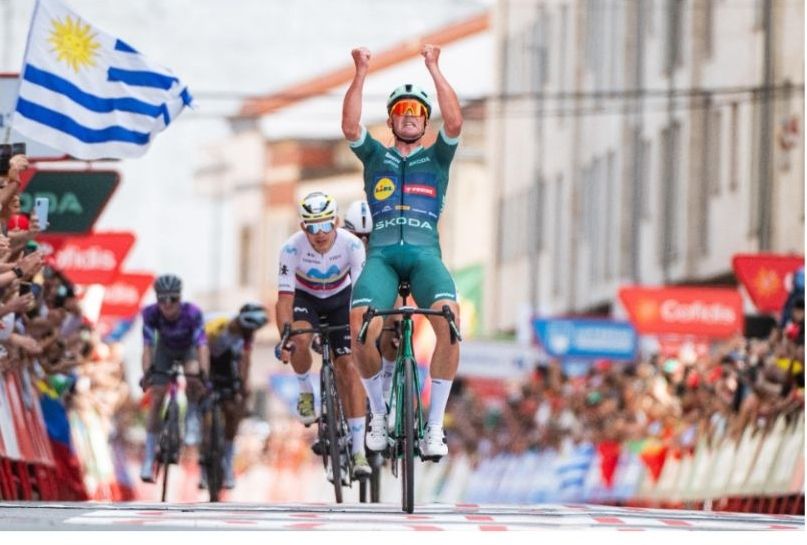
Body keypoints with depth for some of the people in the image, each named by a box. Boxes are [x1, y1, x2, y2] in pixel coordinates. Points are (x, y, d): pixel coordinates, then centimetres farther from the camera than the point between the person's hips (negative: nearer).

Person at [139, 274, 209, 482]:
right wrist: (146, 374, -45)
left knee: (193, 377, -34)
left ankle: (192, 418, -4)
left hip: (188, 348, -1)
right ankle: (149, 459, -3)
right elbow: (147, 346, -31)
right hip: (165, 349, 1)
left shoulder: (192, 313, -35)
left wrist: (204, 374, -51)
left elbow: (202, 346, -38)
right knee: (156, 398, -9)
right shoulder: (151, 313, -30)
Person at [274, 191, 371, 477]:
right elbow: (285, 298, -29)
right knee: (299, 339, -34)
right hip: (305, 298, 0)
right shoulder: (292, 248, -29)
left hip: (341, 298, 0)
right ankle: (306, 391, -2)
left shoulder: (352, 245, -29)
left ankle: (359, 450, -11)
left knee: (350, 367, -13)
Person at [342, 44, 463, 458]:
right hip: (381, 254, 0)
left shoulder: (436, 157, 20)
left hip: (424, 254, 0)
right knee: (362, 326, -30)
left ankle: (434, 425, -22)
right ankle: (378, 412, -3)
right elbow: (350, 127, 2)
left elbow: (454, 122, 1)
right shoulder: (376, 156, 21)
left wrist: (434, 68, -4)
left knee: (449, 318, -32)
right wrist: (361, 74, -6)